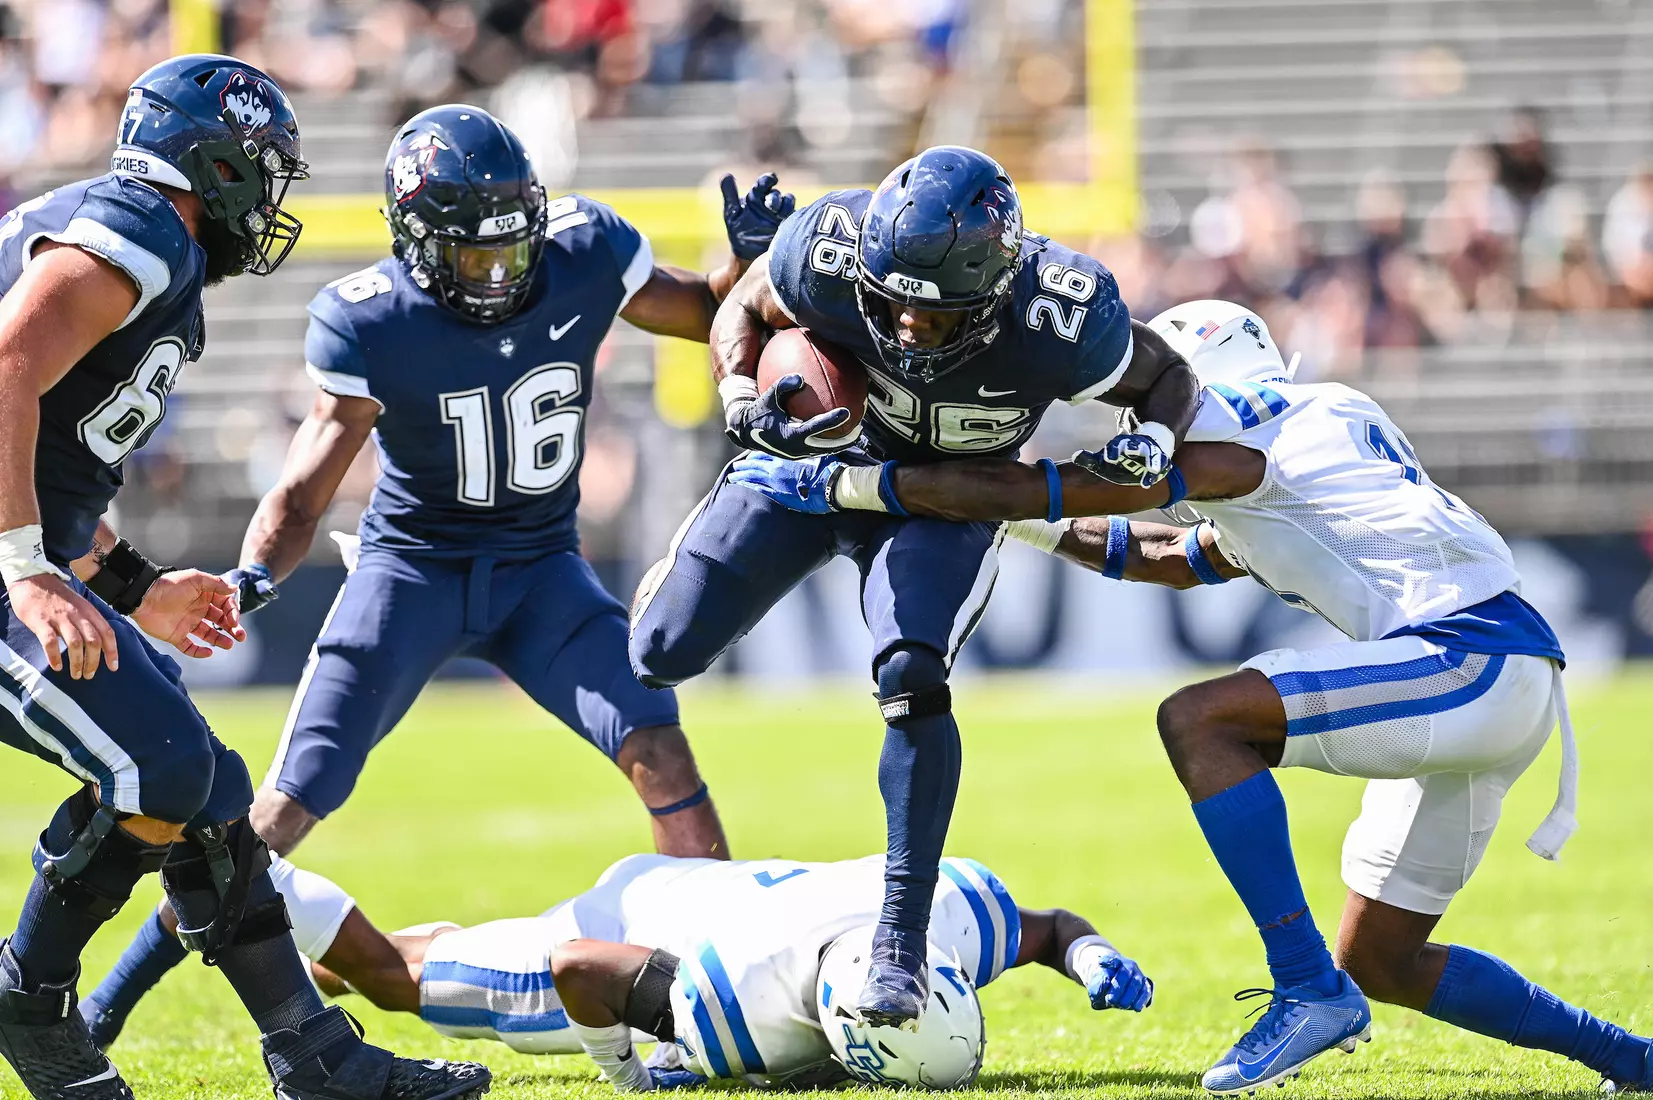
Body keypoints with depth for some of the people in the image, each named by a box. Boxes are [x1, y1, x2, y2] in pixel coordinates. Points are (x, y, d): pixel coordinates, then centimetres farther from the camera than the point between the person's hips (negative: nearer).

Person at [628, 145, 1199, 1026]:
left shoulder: (1059, 320, -36)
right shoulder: (830, 252, -34)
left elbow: (1167, 375, -14)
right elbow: (743, 310, -10)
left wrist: (1153, 441, -36)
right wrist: (745, 409, -29)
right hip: (816, 455, 2)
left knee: (911, 678, -27)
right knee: (666, 653, -1)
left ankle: (901, 943, -17)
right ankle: (680, 574, 41)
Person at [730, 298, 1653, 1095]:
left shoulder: (1229, 436, -4)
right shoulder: (1317, 427, 24)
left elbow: (1037, 490, -6)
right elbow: (1178, 559, 39)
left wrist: (838, 482, -2)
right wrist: (1036, 530, 39)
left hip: (1473, 655, -10)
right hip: (1495, 685, 10)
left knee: (1198, 720, -18)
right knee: (1380, 965, 13)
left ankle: (1308, 986, -20)